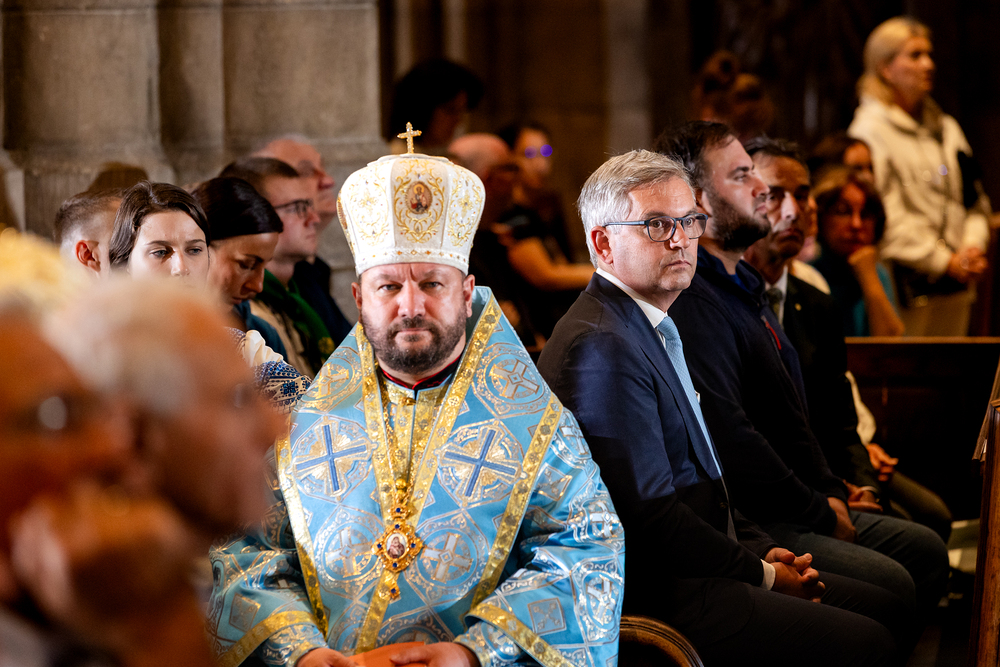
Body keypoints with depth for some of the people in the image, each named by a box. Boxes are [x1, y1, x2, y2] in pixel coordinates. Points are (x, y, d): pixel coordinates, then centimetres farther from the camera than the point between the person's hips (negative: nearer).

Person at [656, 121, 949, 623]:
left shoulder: (743, 286, 19)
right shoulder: (692, 301, -19)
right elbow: (730, 440, -25)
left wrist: (831, 493, 10)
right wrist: (821, 515, -14)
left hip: (790, 507, 11)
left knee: (926, 549, 8)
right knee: (890, 584, -20)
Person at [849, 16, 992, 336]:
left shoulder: (946, 127, 18)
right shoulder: (870, 131, -5)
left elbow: (975, 200, 19)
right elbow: (886, 219, -12)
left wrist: (972, 247, 0)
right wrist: (945, 262, -11)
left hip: (957, 284, 7)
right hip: (909, 286, -7)